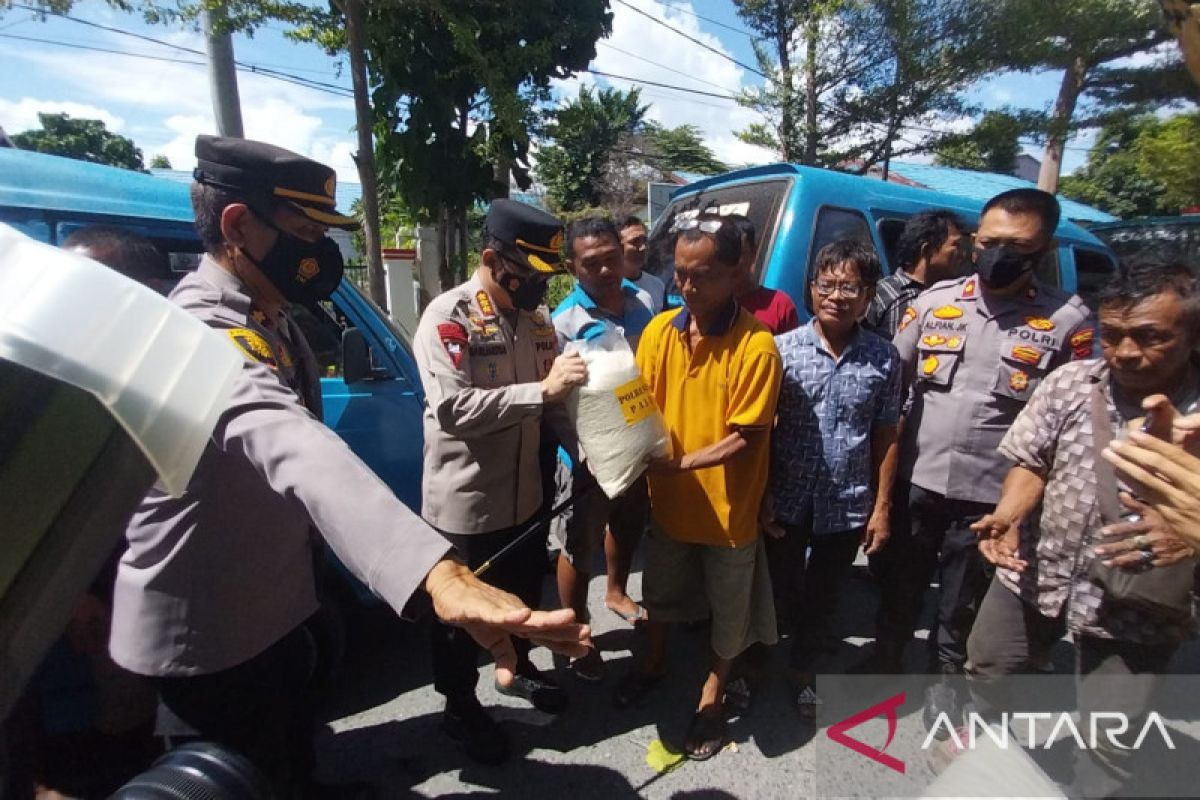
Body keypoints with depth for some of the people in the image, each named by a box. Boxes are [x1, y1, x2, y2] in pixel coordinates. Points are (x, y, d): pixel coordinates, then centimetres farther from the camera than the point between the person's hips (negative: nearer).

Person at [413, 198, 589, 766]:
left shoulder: (536, 316, 3)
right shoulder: (447, 316, -18)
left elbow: (554, 400, 10)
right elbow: (453, 408, -29)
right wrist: (541, 388, -32)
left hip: (528, 494, 7)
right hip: (467, 502, -7)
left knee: (526, 593, 26)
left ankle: (518, 668, 53)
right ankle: (460, 706, 39)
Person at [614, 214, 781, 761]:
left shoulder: (756, 346, -20)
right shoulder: (658, 330, -6)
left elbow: (747, 438, -18)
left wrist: (681, 464, -27)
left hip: (727, 508, -4)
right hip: (666, 499, 4)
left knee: (729, 610, 17)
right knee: (659, 591, 25)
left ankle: (712, 694, 43)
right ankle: (654, 663, 53)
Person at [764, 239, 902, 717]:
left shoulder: (884, 359, -2)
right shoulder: (783, 348, -8)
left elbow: (885, 438, 4)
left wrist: (881, 507, 3)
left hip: (847, 508, 2)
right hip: (785, 502, -1)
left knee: (823, 599, 18)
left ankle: (803, 670, 43)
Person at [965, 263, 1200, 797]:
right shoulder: (1069, 382, -9)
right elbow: (1030, 462, -3)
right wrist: (1007, 516, -20)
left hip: (1134, 608, -3)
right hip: (1034, 573, 4)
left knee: (1108, 746, 14)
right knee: (984, 671, 25)